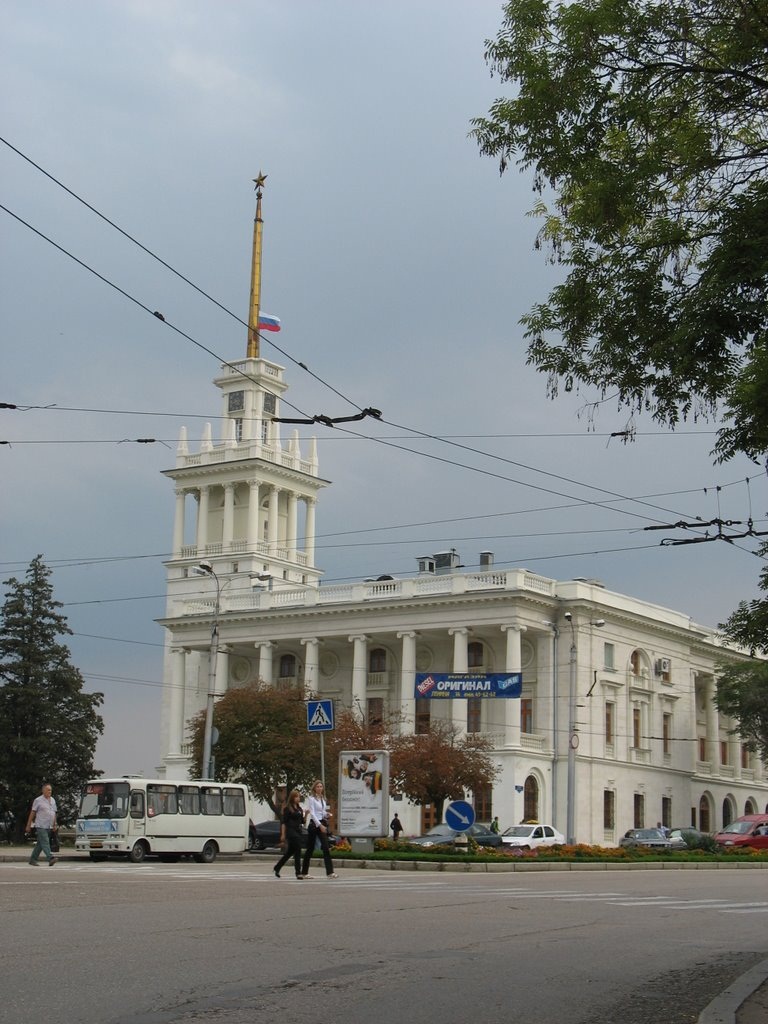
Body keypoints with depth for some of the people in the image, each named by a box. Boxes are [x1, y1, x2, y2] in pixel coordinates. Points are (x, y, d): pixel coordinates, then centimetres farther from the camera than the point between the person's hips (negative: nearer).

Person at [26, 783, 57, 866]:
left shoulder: (53, 800, 14)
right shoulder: (38, 800, -4)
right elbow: (32, 813, -2)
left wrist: (55, 825, 13)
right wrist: (28, 825, -3)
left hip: (49, 827, 6)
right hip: (41, 826, -6)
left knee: (40, 844, 10)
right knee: (45, 843, -15)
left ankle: (33, 860, 18)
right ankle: (50, 858, -24)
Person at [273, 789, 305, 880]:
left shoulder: (299, 809, 15)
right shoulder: (287, 809, -6)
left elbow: (302, 821, 16)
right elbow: (284, 822, -8)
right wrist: (283, 835, -12)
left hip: (298, 832, 8)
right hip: (291, 831, -8)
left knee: (290, 852, 14)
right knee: (297, 851, -11)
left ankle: (277, 868, 28)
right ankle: (298, 873, -8)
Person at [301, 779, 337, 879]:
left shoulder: (323, 799, 14)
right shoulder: (311, 798, -7)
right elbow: (312, 813, -15)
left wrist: (327, 814, -3)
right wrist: (320, 825, -22)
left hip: (322, 824, 6)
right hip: (314, 824, -6)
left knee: (326, 848, -3)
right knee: (310, 849, 2)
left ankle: (330, 872, -8)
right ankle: (304, 872, 13)